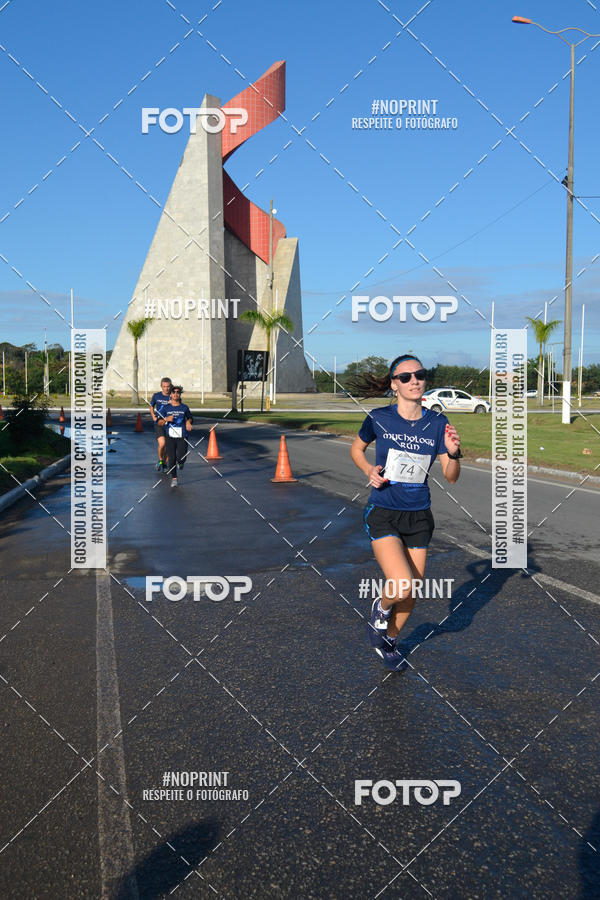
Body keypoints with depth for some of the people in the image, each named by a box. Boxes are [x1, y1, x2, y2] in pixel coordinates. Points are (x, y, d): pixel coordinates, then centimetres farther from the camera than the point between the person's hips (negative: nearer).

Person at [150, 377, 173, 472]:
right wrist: (153, 416, 2)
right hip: (159, 423, -1)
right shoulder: (156, 395, 0)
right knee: (162, 444, -20)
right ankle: (160, 461, 6)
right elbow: (151, 406, 17)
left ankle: (164, 464, 28)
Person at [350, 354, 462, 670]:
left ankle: (388, 640, 38)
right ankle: (381, 607, 15)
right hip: (383, 515, -3)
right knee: (402, 586, -21)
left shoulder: (437, 424, -2)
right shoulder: (379, 418, -8)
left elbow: (451, 477, 0)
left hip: (419, 517, 3)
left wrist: (453, 453, -20)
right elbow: (356, 448, 11)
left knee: (411, 594, 10)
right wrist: (369, 470, -9)